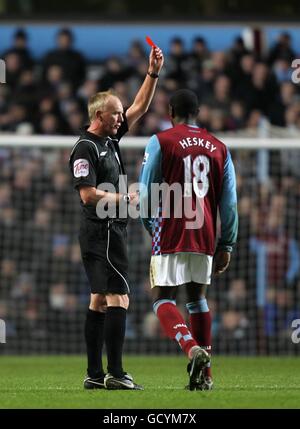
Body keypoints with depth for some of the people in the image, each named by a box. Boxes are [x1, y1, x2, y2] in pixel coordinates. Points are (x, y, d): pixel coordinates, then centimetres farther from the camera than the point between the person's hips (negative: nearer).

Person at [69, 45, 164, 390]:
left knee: (99, 300, 8)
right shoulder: (85, 148, -12)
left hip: (109, 230, 10)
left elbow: (140, 107, 20)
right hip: (102, 231, -10)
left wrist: (153, 73, 11)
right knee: (118, 298, -13)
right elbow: (89, 194, -20)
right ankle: (115, 374, -15)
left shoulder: (110, 138, 13)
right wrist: (125, 198, -10)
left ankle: (94, 374, 9)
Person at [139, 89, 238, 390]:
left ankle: (193, 349, -27)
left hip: (171, 235, -4)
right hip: (204, 237, 4)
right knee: (197, 297, 17)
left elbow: (146, 193, -1)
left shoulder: (161, 142, -1)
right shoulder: (219, 148, 11)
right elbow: (229, 203, 10)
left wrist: (150, 227, 15)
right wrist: (226, 245, 14)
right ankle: (204, 375, 13)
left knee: (162, 299, 0)